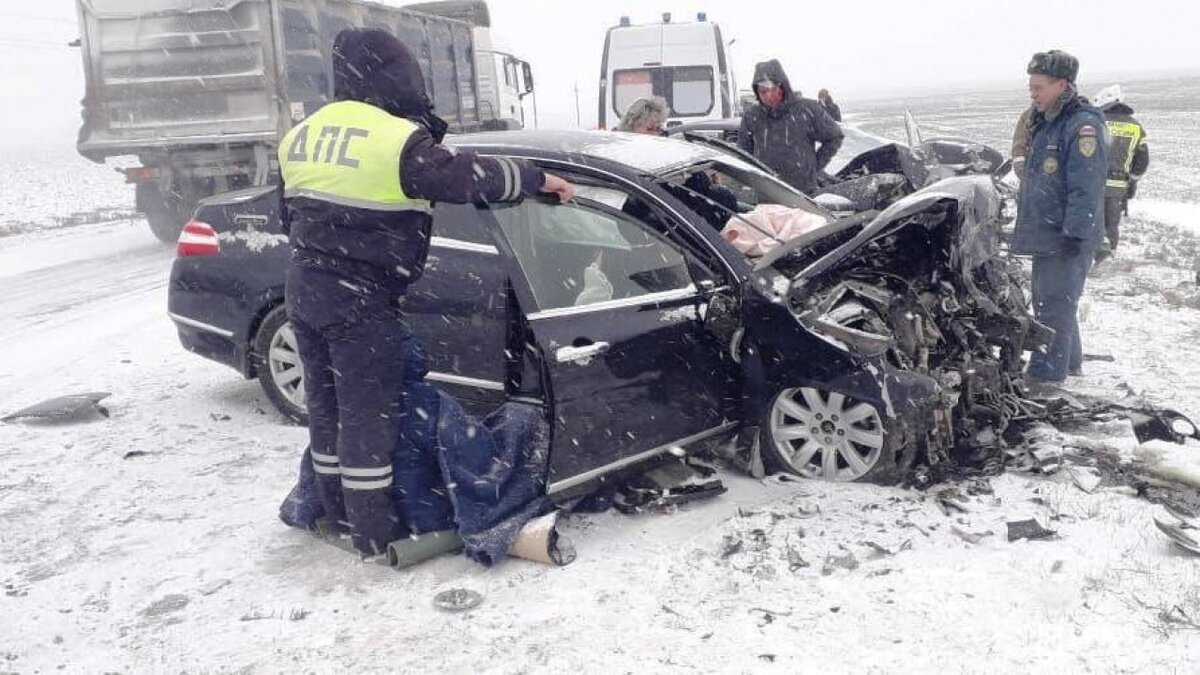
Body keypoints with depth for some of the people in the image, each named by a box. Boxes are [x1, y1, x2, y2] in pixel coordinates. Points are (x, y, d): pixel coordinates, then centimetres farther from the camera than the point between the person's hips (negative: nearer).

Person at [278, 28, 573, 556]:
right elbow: (469, 177, -14)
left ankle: (340, 511, 29)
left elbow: (293, 214, 18)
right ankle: (375, 531, 8)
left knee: (327, 402, 17)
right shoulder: (397, 140, -16)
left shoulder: (302, 136, 11)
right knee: (370, 412, 0)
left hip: (304, 285, 9)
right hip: (358, 297, -8)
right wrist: (537, 178, -1)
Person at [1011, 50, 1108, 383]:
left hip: (1066, 239, -10)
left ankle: (1047, 375, -3)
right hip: (1045, 234, 10)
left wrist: (1075, 234, -24)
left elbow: (1086, 189, -21)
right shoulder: (1044, 123, 15)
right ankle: (1068, 362, 32)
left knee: (1055, 306, -8)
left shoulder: (1083, 126, -15)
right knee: (1048, 302, 18)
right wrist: (1024, 225, 23)